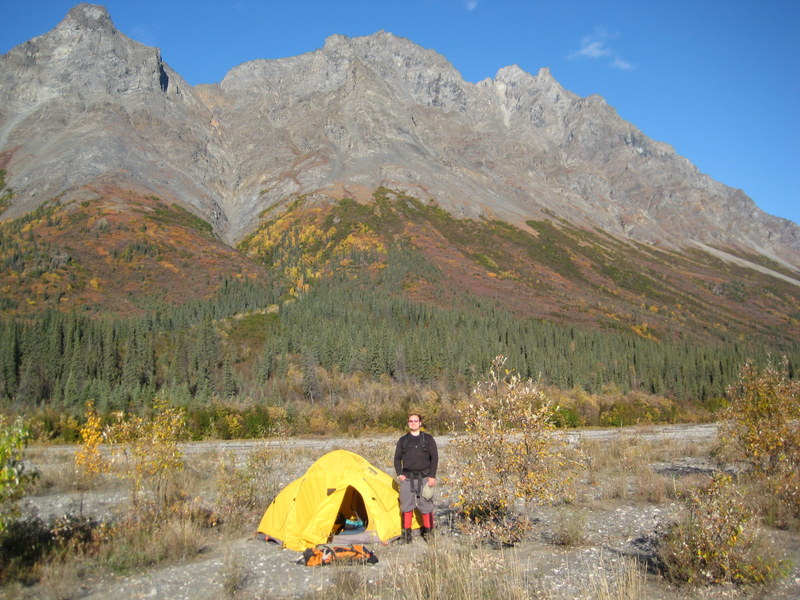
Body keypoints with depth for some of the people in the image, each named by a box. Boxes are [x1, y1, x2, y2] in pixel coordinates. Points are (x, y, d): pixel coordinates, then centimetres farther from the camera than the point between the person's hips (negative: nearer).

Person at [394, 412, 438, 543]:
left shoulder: (428, 439, 3)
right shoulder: (403, 440, 10)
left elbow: (434, 458, 2)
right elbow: (397, 459, 14)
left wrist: (432, 476, -5)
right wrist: (399, 474, 0)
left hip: (424, 477, -2)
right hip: (407, 478, 2)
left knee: (426, 506, -1)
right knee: (406, 505, 1)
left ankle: (428, 532, 13)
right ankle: (406, 533, 10)